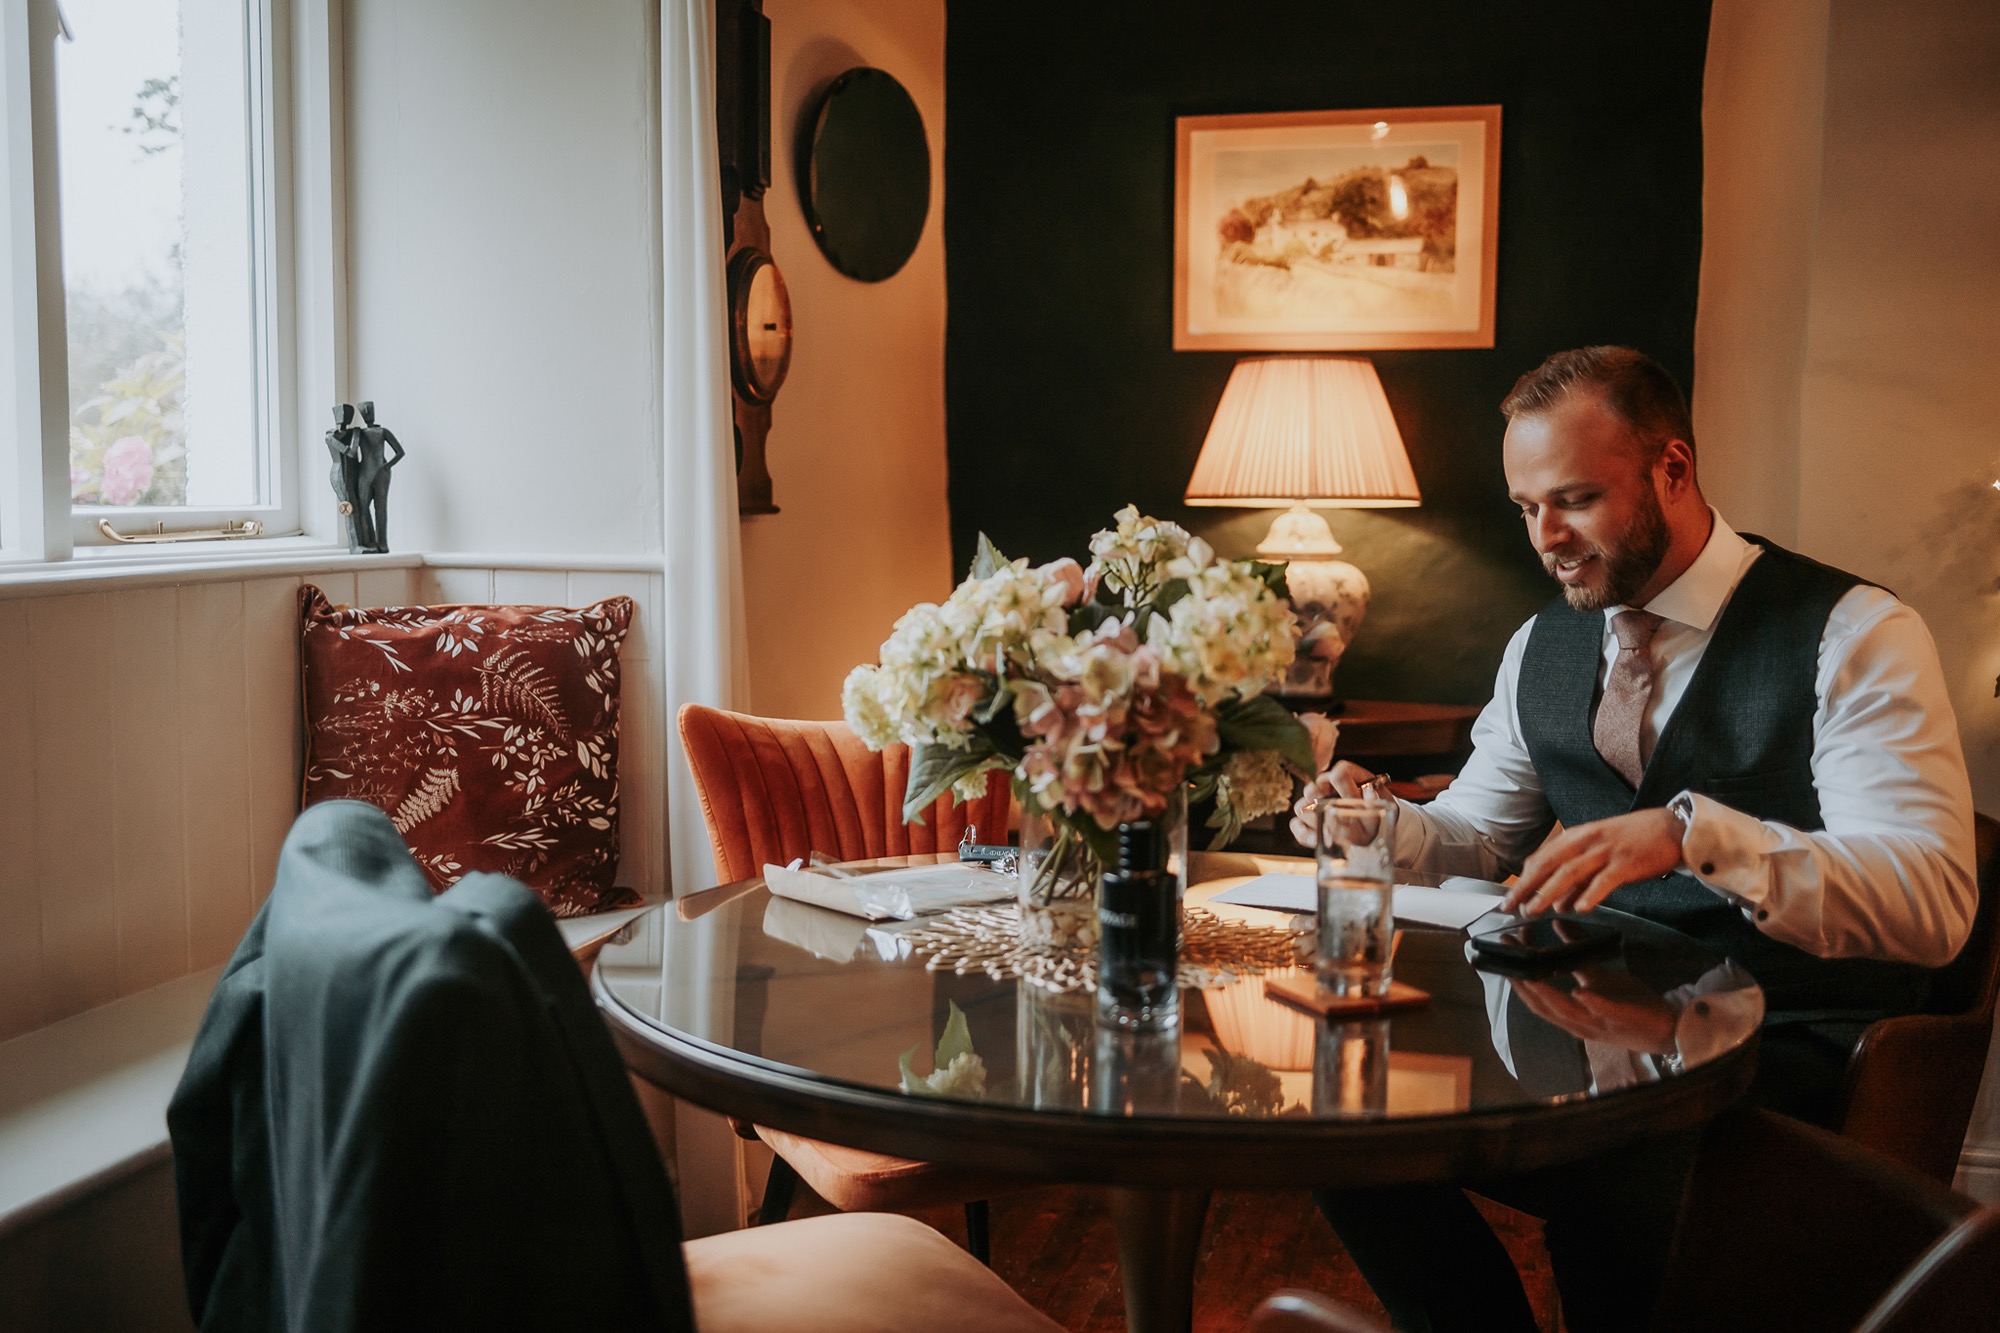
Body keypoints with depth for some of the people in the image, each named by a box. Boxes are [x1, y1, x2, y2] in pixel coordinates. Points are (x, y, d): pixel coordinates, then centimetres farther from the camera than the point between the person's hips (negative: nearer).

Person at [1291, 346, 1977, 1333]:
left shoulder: (1855, 634, -8)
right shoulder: (1540, 648, 12)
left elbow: (1934, 901, -19)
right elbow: (1479, 835, 20)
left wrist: (1694, 831, -34)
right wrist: (1381, 825, -3)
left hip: (1783, 1056, -5)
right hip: (1595, 1022, 6)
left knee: (1612, 1188, -35)